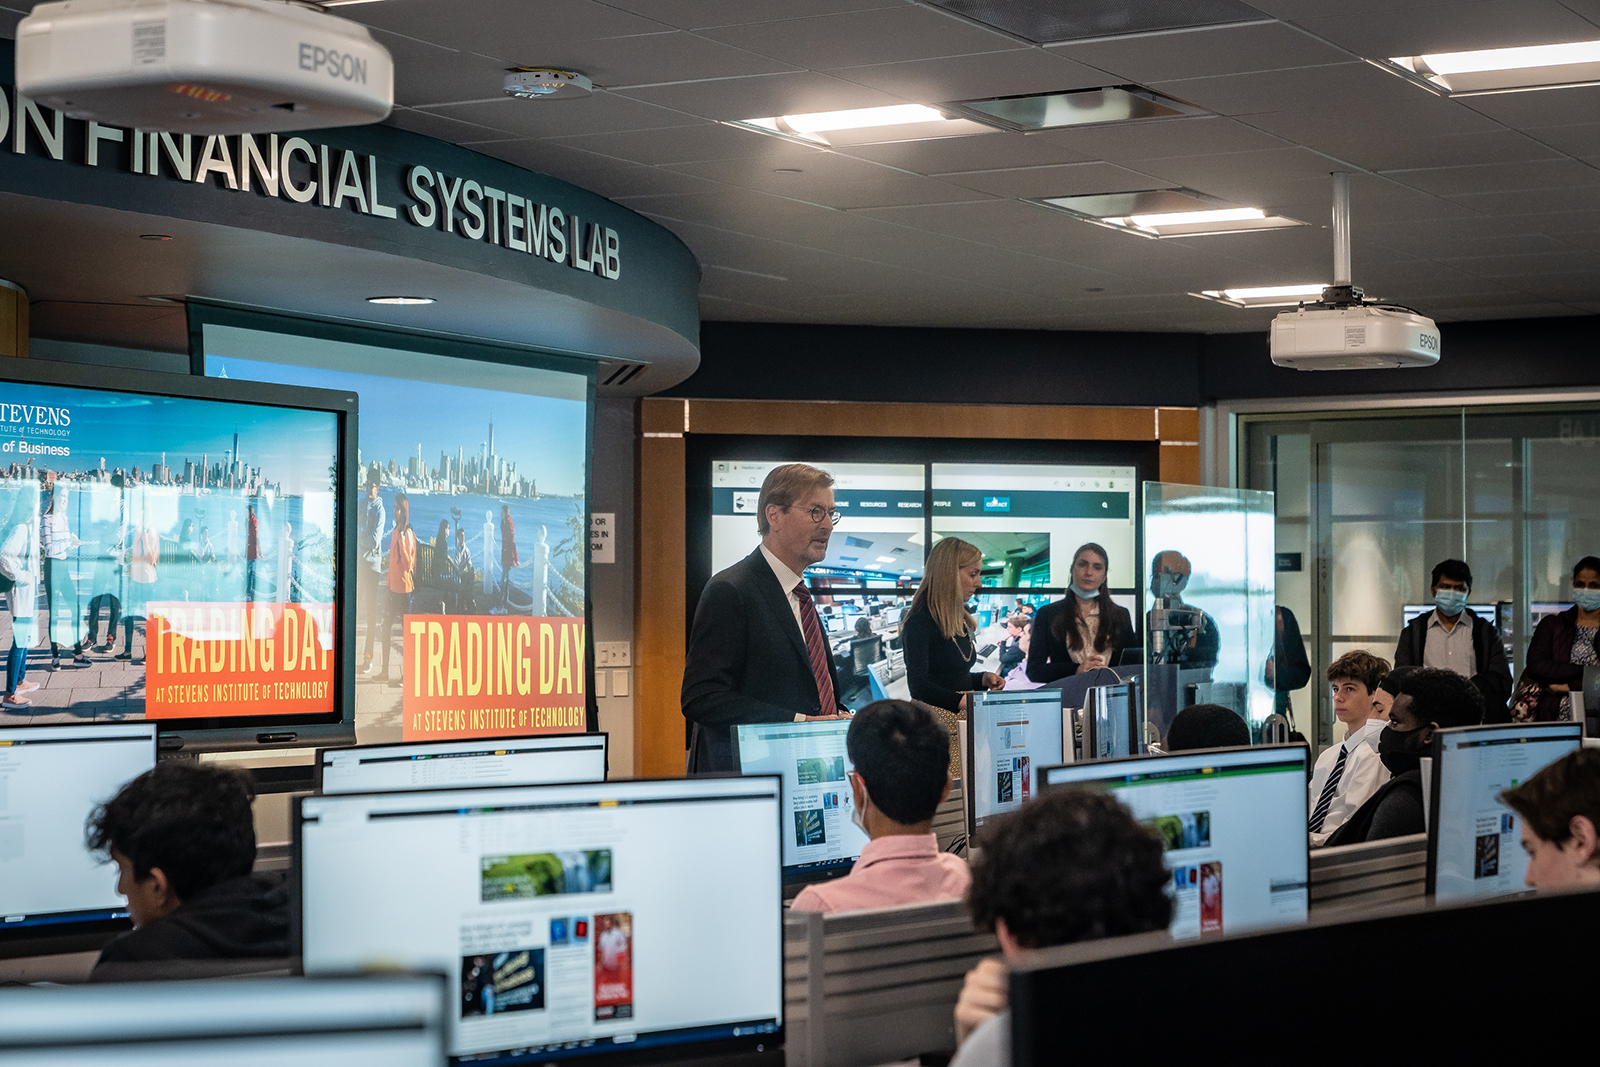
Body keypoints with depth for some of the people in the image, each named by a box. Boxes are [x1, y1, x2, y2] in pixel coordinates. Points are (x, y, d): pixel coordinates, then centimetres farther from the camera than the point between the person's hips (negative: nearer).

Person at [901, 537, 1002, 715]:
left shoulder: (959, 620, 18)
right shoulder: (919, 622, -10)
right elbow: (918, 686, -17)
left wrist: (984, 679, 7)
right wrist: (966, 702, -26)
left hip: (962, 716, 8)